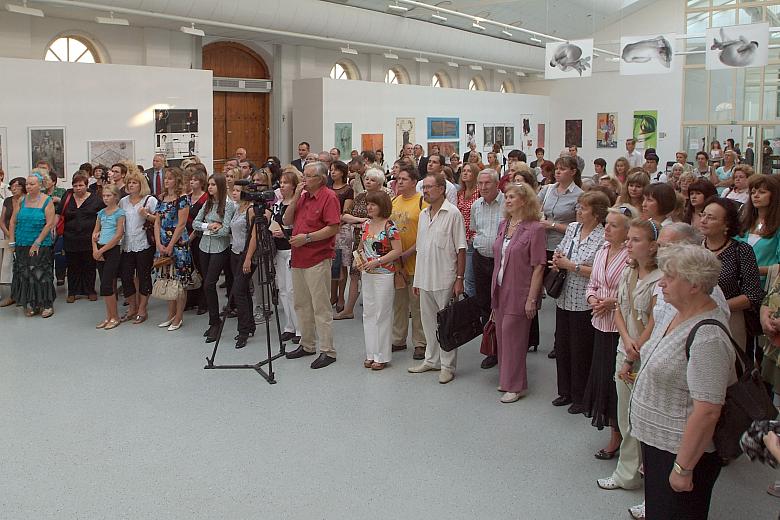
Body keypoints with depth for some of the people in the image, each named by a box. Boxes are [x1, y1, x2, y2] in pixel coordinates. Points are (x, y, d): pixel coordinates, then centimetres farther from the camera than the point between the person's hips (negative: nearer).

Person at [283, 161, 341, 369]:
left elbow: (334, 228, -17)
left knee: (320, 306, -6)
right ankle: (307, 345, 26)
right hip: (298, 259, 9)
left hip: (317, 260, -9)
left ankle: (327, 351, 0)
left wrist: (307, 237, -19)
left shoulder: (329, 197, -9)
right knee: (301, 304, 15)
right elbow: (286, 221, 11)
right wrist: (296, 197, 1)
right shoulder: (302, 196, 16)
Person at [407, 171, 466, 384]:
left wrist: (460, 278, -14)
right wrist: (417, 278, 15)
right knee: (428, 320, 15)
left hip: (445, 280, -7)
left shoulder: (452, 213, -9)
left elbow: (461, 249, -10)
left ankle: (447, 365, 10)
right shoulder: (423, 214, 12)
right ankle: (431, 360, 28)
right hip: (425, 278, 7)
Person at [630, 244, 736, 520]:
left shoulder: (707, 338, -26)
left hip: (680, 451, -9)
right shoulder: (674, 316, 3)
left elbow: (707, 411, -28)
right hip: (654, 440, 9)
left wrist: (683, 468, -24)